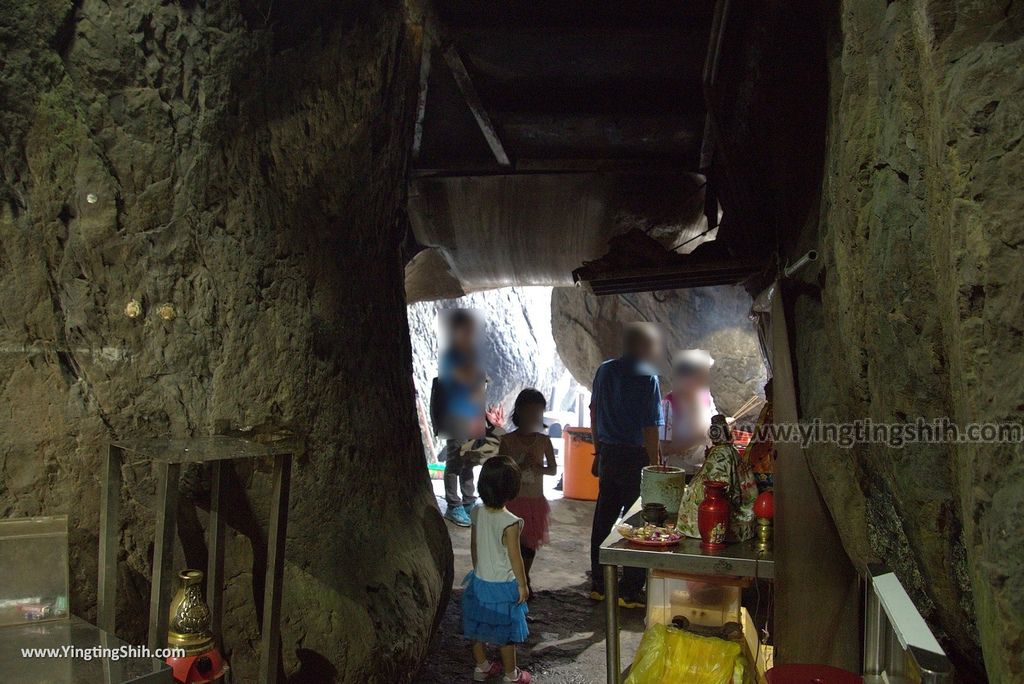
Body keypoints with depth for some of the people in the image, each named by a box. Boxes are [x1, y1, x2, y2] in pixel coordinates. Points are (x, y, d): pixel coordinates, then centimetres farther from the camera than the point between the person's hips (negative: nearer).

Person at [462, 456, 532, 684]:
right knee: (506, 631, 11)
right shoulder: (510, 522, -26)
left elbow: (473, 546, 3)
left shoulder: (477, 513, -9)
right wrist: (523, 584, -5)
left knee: (478, 626, 20)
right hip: (503, 585, -5)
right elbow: (515, 557, -19)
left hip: (479, 581, 6)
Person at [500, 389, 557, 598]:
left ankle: (524, 579, 30)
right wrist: (521, 467, -21)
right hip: (513, 500, -2)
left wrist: (538, 467, -16)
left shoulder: (544, 441, -1)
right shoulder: (507, 440, -7)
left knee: (531, 542, 11)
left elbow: (553, 469, 4)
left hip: (535, 500, 2)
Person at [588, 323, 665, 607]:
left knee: (603, 520, 14)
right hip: (635, 458, -7)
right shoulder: (647, 378, -14)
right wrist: (655, 465, -11)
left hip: (607, 455, 7)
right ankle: (630, 592, 10)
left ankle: (599, 585, 24)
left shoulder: (605, 370, 6)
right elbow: (650, 427, -17)